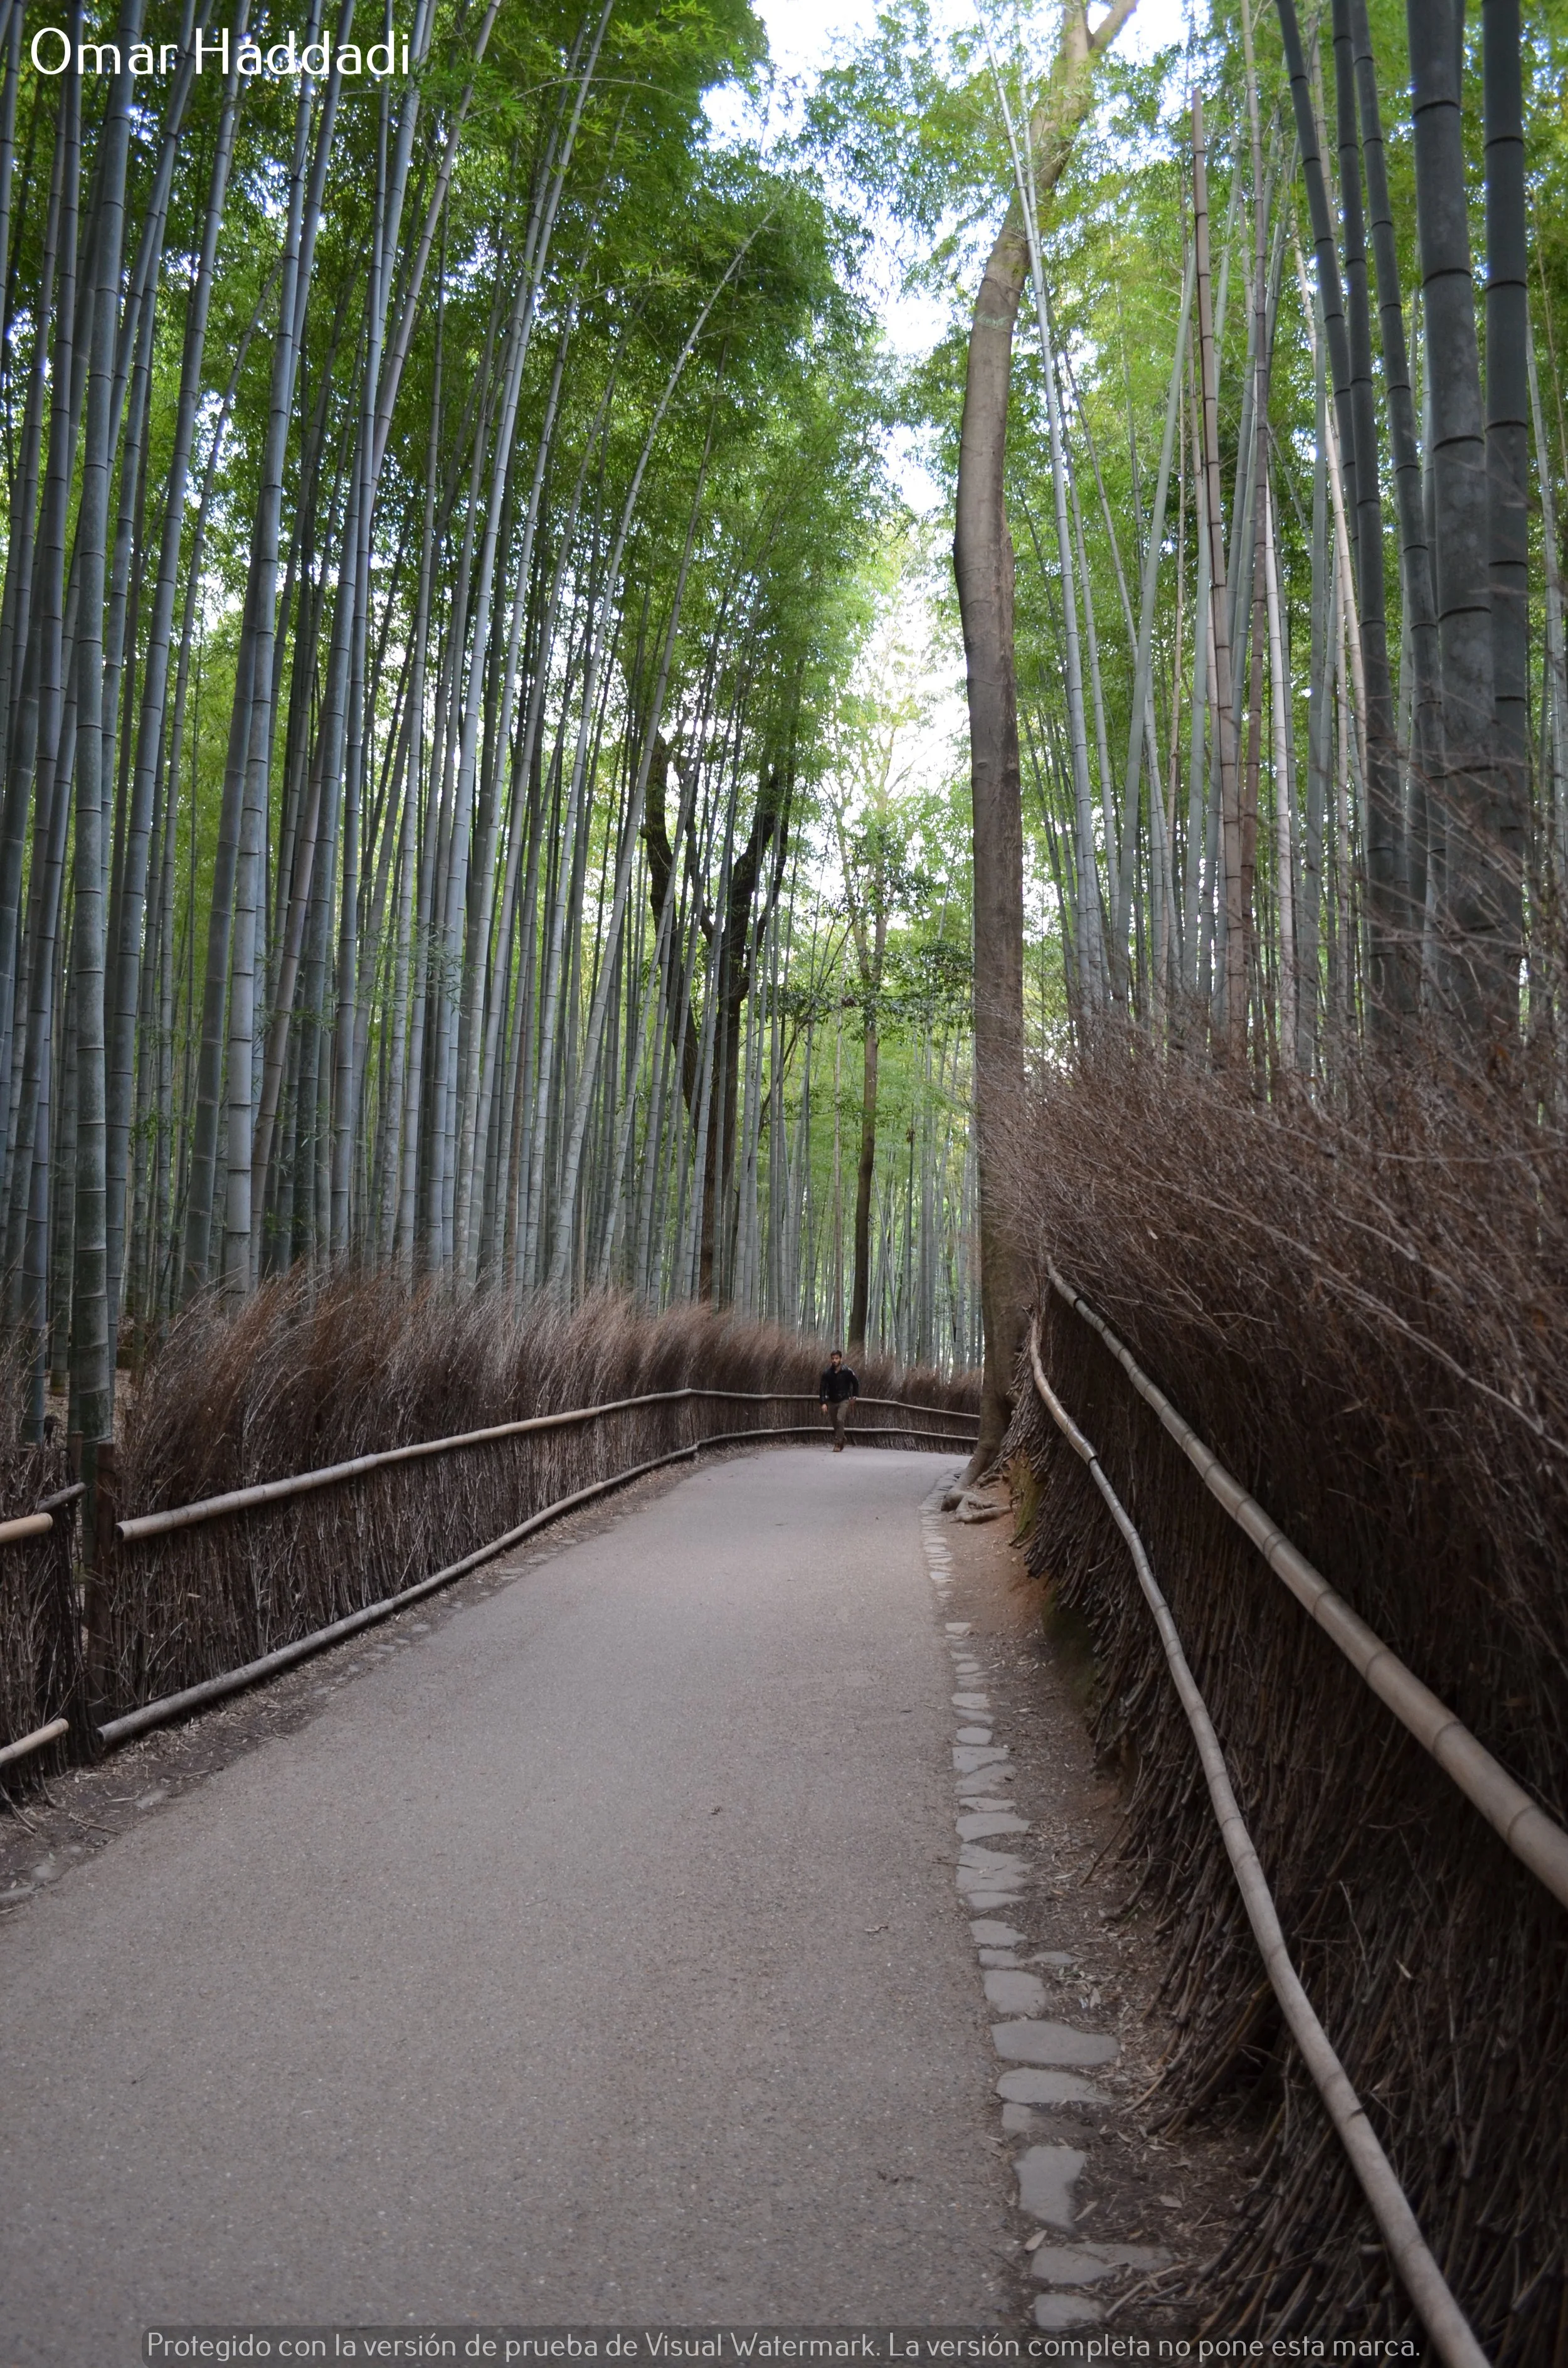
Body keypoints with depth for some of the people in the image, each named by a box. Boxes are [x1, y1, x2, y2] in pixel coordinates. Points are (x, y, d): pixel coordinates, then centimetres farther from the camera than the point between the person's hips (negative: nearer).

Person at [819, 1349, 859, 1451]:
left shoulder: (847, 1372, -13)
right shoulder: (827, 1373, -8)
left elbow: (856, 1384, 4)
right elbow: (822, 1388, -7)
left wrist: (855, 1396, 5)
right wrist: (823, 1403, -16)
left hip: (844, 1401, -3)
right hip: (832, 1401, 3)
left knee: (840, 1420, -21)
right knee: (835, 1424, 9)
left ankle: (838, 1444, -17)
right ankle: (841, 1440, 33)